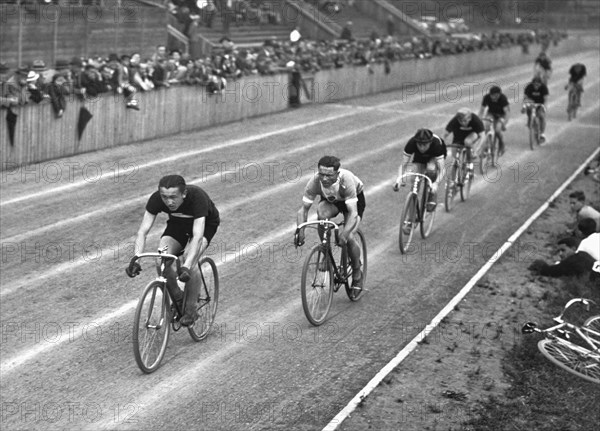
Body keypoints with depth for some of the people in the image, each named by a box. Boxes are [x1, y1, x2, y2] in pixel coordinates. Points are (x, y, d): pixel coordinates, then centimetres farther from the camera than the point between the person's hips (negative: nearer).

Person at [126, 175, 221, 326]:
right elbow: (143, 231, -30)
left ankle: (191, 309, -13)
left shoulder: (197, 197, -40)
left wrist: (186, 267, -60)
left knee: (190, 258, -32)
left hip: (205, 223, -3)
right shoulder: (156, 198, -29)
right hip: (178, 223, 3)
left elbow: (197, 236, -47)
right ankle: (177, 300, 2)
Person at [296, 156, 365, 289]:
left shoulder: (346, 180, -41)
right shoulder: (314, 181, -33)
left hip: (354, 199, -2)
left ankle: (357, 274, 8)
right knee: (321, 214, -34)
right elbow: (304, 209, -26)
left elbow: (353, 212, -43)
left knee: (347, 238, -21)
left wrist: (344, 234, -57)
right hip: (330, 200, 2)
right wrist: (300, 231, -43)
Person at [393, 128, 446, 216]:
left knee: (431, 169, -32)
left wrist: (436, 183, -60)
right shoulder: (411, 143, -37)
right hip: (419, 156, 2)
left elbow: (441, 168, -43)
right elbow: (403, 164, -33)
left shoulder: (436, 144, -42)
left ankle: (432, 198, -13)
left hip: (434, 155, -2)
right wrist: (399, 178, -52)